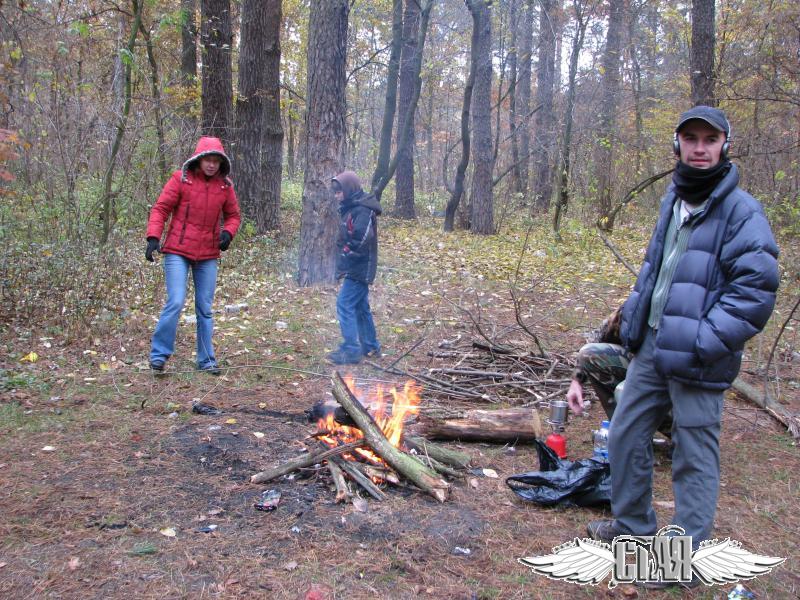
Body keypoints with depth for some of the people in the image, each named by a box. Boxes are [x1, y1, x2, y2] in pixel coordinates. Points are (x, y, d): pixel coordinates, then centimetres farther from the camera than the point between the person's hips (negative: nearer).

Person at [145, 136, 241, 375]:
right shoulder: (181, 179, -4)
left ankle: (206, 360, 18)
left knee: (205, 309, 8)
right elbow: (161, 208, -4)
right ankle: (159, 354, 3)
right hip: (178, 252, -3)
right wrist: (153, 237, -15)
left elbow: (233, 215, 15)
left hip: (208, 255, 3)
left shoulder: (225, 185, 5)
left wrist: (228, 232, -6)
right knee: (176, 302, -13)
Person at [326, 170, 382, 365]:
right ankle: (370, 347, 26)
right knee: (360, 307, 16)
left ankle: (351, 351, -6)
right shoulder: (350, 208, 13)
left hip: (359, 269, -10)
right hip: (357, 268, 10)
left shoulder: (362, 211, -18)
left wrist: (344, 262, -20)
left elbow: (361, 242, -26)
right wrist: (342, 262, 7)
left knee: (345, 305, -10)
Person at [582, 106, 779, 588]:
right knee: (625, 435, 17)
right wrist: (635, 314, 13)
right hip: (651, 348, 8)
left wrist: (704, 342, -22)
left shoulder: (741, 211, -13)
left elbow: (757, 290, -19)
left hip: (696, 363, -8)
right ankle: (634, 525, 38)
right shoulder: (674, 200, 12)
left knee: (696, 458, 5)